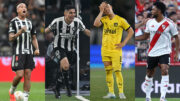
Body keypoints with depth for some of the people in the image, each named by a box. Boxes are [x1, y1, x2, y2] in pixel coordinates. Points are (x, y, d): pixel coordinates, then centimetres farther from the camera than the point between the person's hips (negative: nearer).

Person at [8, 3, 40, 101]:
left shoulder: (29, 22, 15)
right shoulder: (13, 22, -1)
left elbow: (34, 38, 20)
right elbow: (11, 38, -8)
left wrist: (37, 49, 4)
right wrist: (19, 32, -25)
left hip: (29, 53, 5)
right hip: (18, 52, -5)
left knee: (28, 75, -2)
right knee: (19, 75, -12)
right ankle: (12, 91, 15)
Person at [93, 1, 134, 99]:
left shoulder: (120, 20, -2)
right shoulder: (104, 19, 7)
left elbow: (131, 31, 3)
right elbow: (96, 24, -15)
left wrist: (123, 43, -5)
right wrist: (101, 11, -9)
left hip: (116, 50, -4)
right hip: (105, 50, 4)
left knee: (117, 71, -8)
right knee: (108, 71, 6)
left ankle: (121, 93, -3)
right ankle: (111, 93, 11)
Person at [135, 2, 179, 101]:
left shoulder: (169, 23, -9)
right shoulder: (150, 22, 4)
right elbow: (145, 36, 15)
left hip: (164, 52, -4)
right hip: (152, 52, 5)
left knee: (164, 71, -23)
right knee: (149, 74, 10)